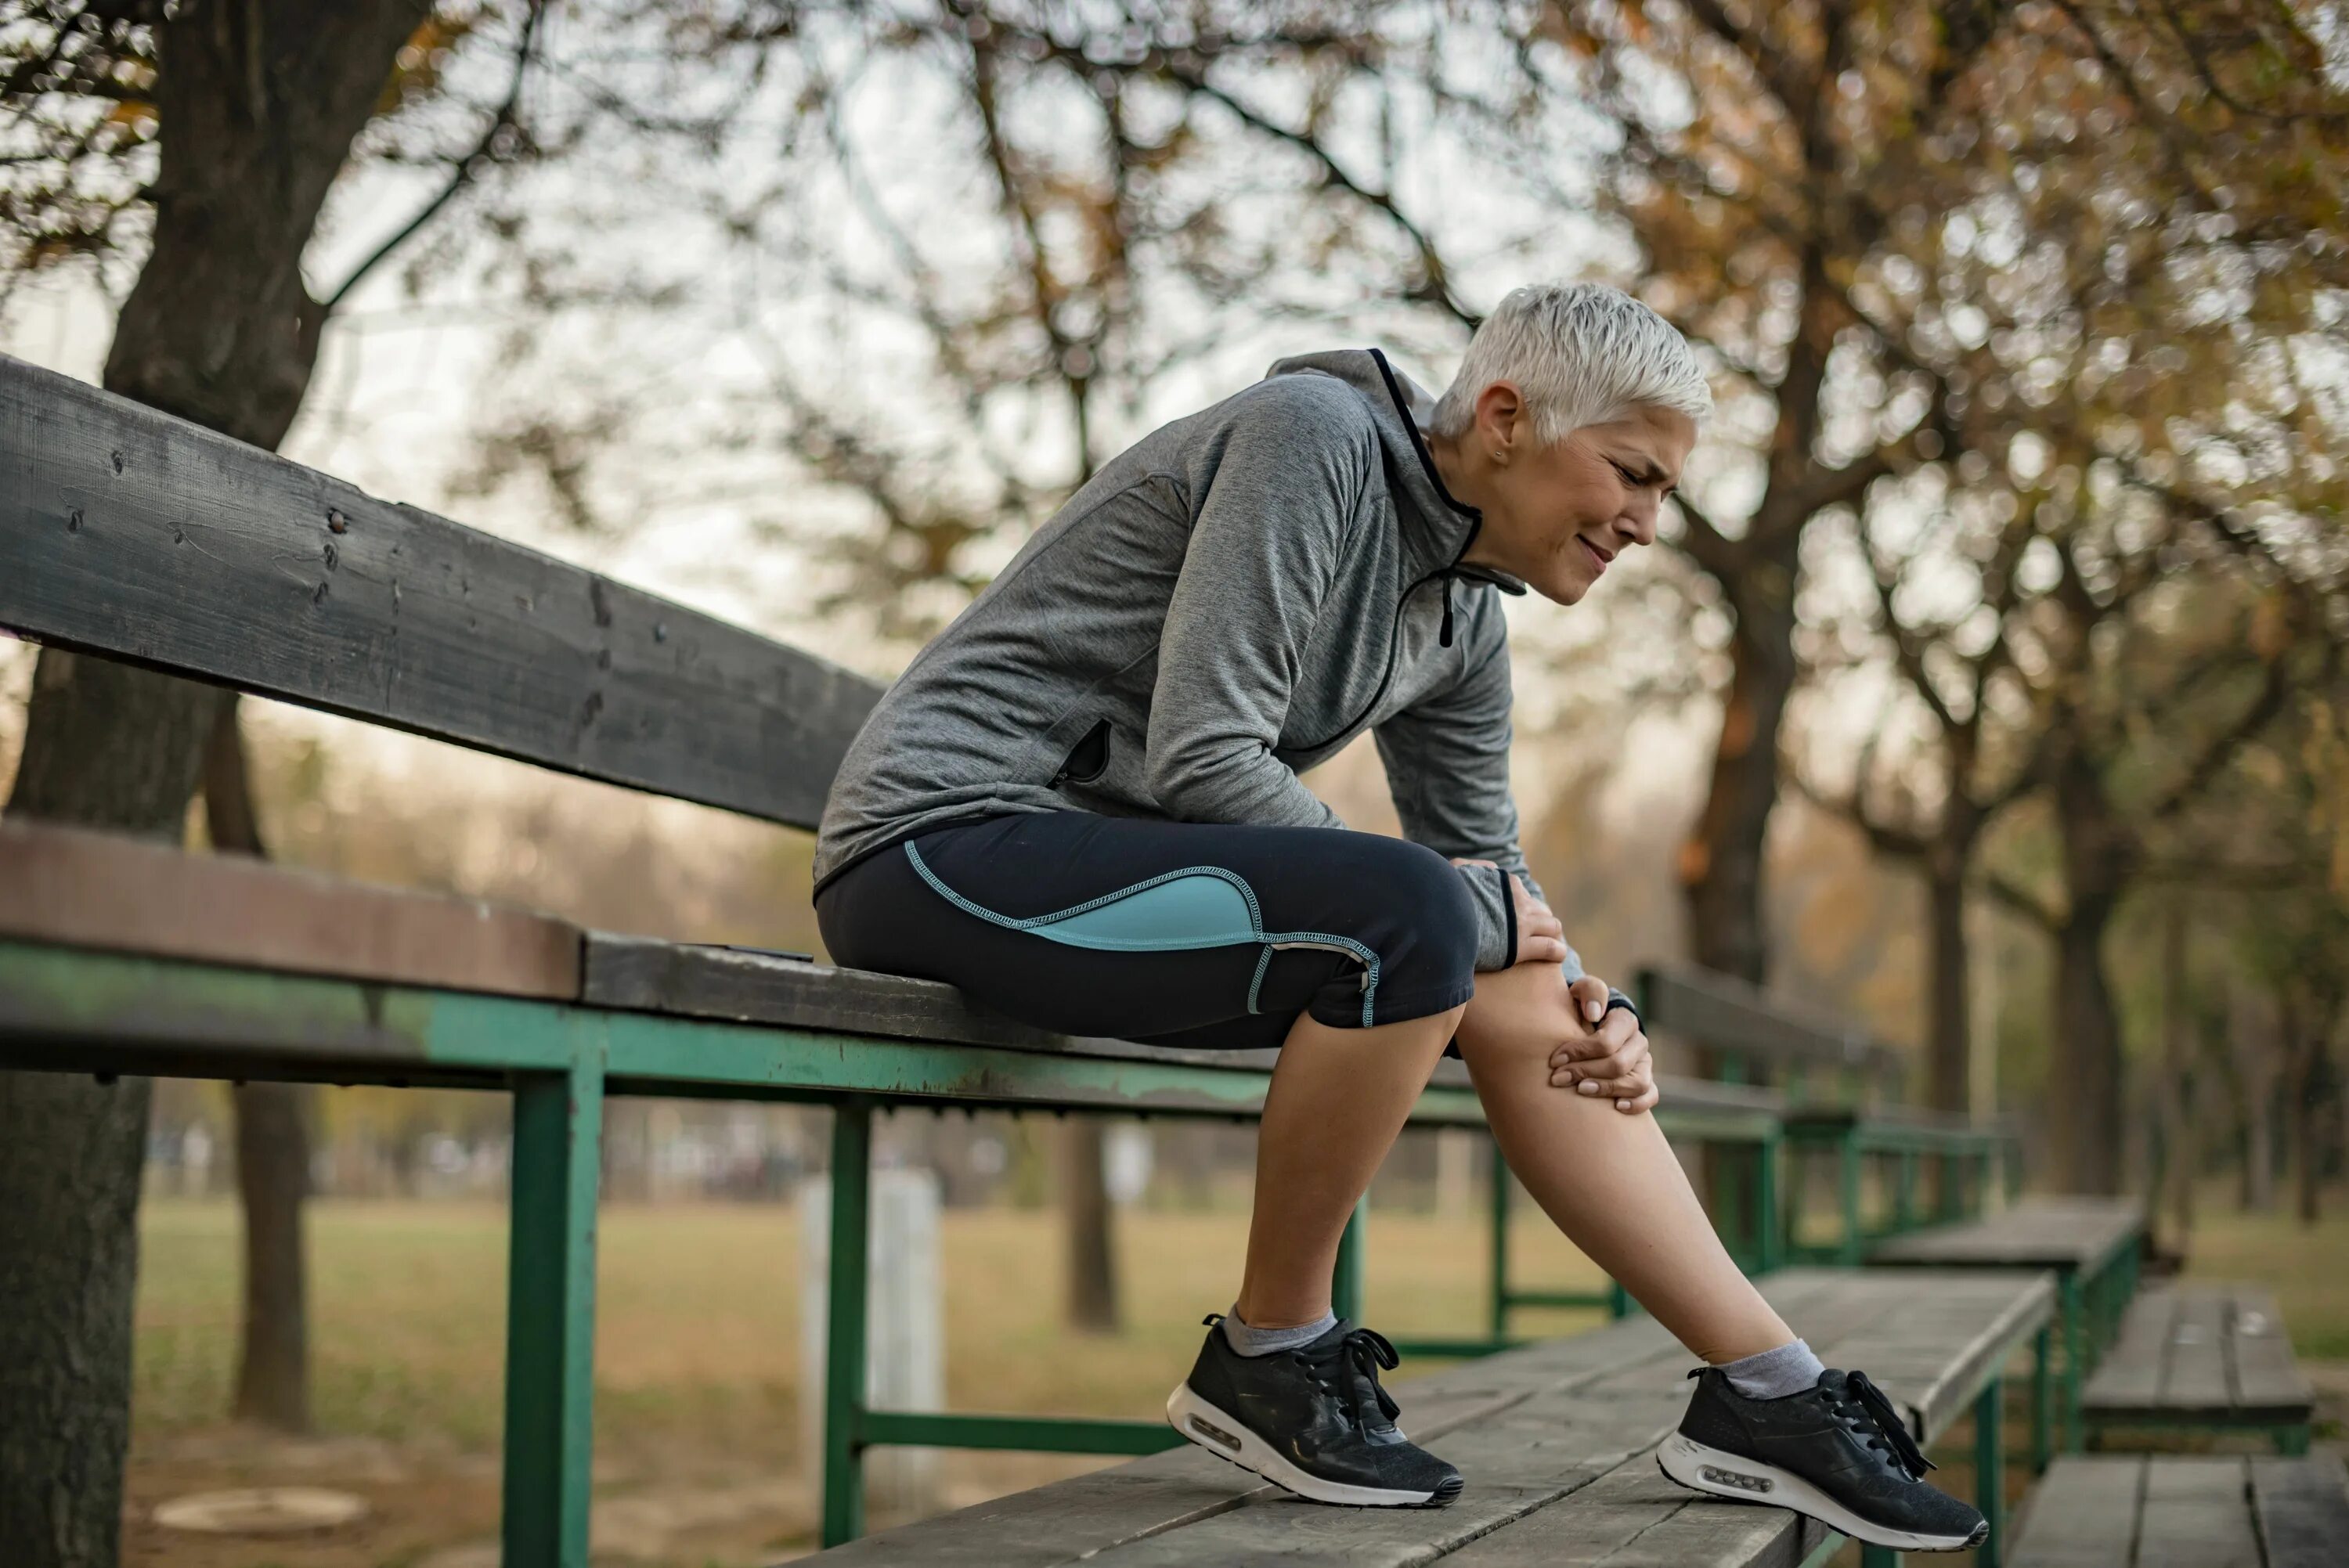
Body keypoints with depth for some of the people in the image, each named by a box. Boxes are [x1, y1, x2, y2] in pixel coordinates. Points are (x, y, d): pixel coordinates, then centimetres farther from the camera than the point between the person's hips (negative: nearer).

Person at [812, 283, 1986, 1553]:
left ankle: (1768, 1393, 6)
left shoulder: (1464, 626, 11)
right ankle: (1271, 1357, -11)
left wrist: (1590, 1012, -2)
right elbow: (1202, 759, -23)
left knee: (1524, 991, 4)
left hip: (1093, 856, 9)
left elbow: (1488, 862, 19)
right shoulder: (1313, 438, -15)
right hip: (944, 839, -9)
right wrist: (1475, 915, -15)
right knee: (1412, 920, -28)